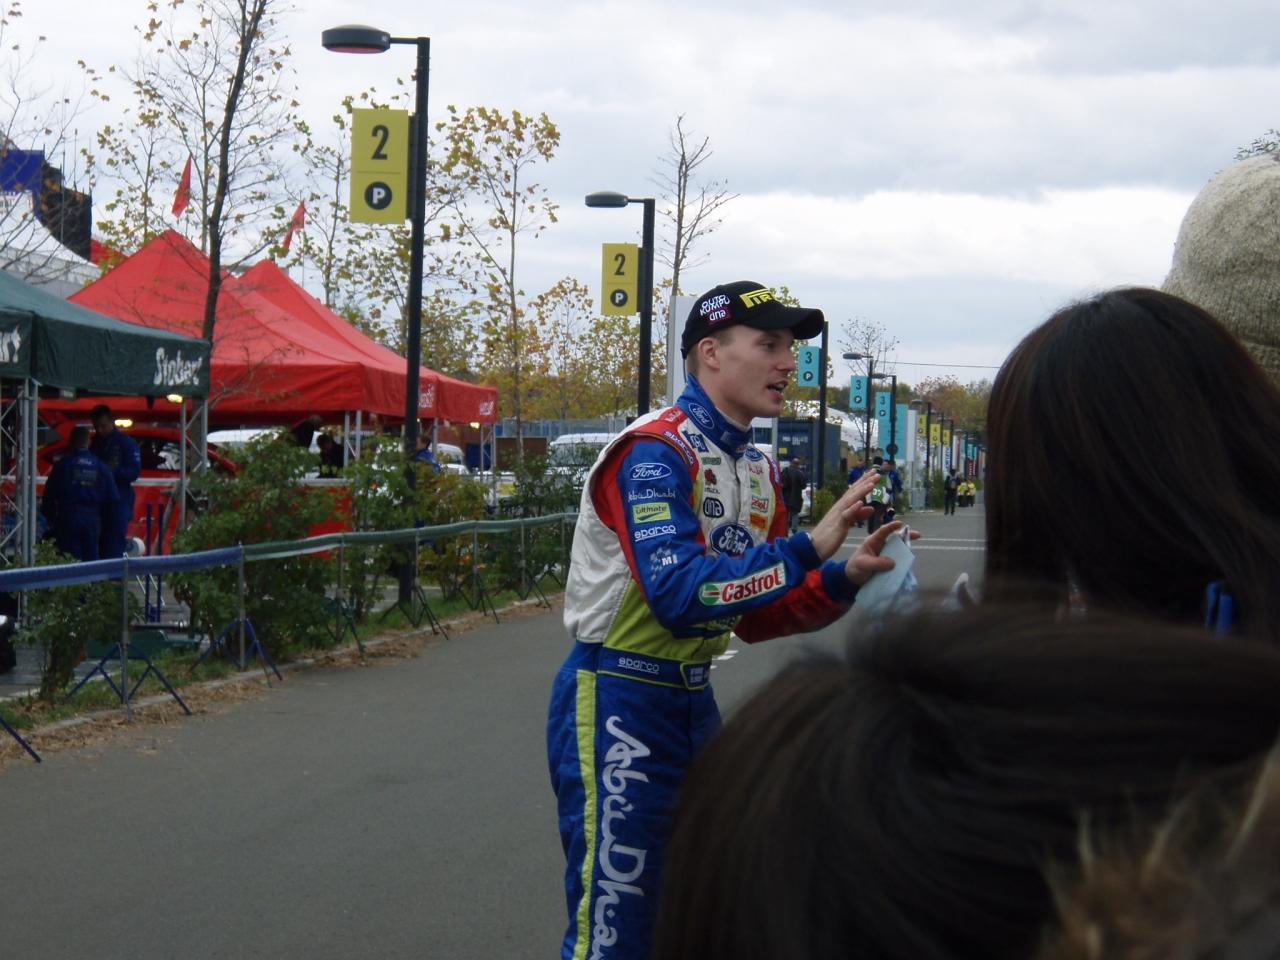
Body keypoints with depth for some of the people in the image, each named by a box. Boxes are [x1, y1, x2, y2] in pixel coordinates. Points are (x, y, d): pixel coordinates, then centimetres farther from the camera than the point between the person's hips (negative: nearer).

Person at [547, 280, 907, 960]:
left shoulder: (757, 471, 9)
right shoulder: (655, 452, -18)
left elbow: (756, 613, 12)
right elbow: (680, 597, -29)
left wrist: (842, 580, -4)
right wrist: (807, 549, -30)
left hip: (694, 701, 9)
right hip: (617, 703, -9)